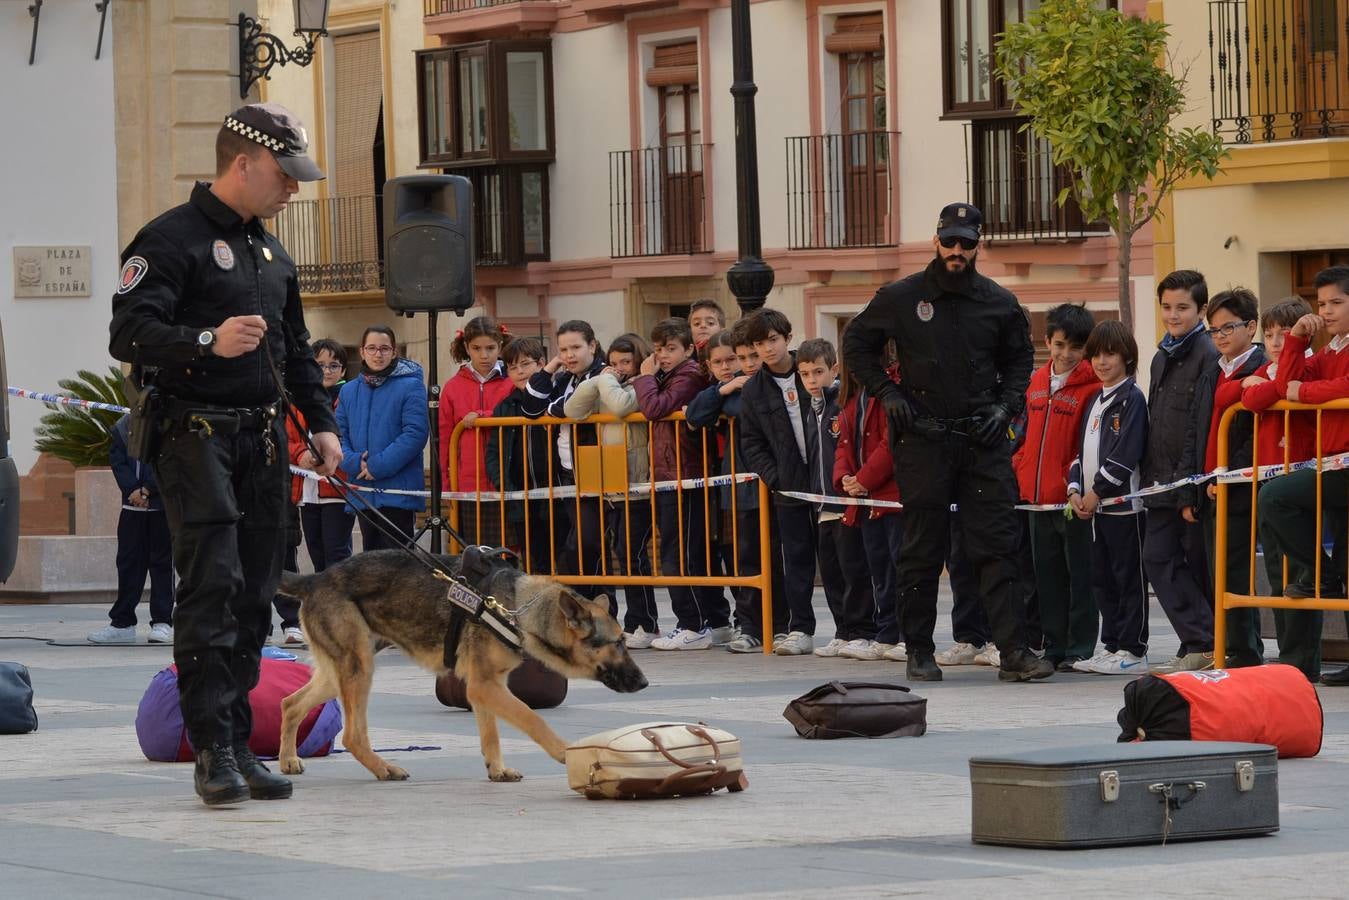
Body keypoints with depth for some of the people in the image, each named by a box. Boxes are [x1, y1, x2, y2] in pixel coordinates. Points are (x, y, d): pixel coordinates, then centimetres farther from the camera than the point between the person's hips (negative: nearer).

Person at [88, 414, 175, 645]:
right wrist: (133, 491, -11)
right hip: (132, 507, 4)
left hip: (162, 503, -4)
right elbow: (117, 462, 3)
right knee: (128, 562, 6)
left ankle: (162, 622, 4)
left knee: (161, 563, 0)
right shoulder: (122, 427, 8)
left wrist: (146, 490, -14)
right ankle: (122, 623, 10)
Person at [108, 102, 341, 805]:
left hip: (263, 441, 8)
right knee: (212, 586, -14)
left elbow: (297, 348, 30)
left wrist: (322, 423, 18)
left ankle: (239, 746, 10)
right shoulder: (171, 239, -6)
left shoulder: (272, 253, 20)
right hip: (195, 437, -8)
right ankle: (213, 749, -14)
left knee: (254, 596, 6)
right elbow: (128, 335, -17)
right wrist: (208, 341, -31)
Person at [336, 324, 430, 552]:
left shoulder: (410, 386, -5)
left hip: (398, 492, -6)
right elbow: (339, 434, 9)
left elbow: (416, 433, -13)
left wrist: (379, 465, -17)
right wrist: (354, 462, -11)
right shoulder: (349, 391, 12)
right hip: (363, 495, 6)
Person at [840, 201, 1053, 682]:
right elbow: (856, 344, 12)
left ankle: (1013, 650, -7)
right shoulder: (901, 298, 1)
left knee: (998, 545, -5)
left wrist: (1006, 405, 3)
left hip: (983, 440, 1)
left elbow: (1020, 358, 19)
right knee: (922, 550, 3)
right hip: (923, 439, -1)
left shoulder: (998, 303, 7)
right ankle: (919, 651, 12)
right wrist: (887, 392, 0)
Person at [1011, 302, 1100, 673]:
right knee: (1048, 575, 11)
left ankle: (1081, 649, 3)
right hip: (1037, 496, 7)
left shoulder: (1092, 386, -8)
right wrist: (1020, 472, 11)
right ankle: (1054, 647, 18)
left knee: (1080, 574, -1)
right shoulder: (1036, 382, 13)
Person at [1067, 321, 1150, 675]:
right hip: (1094, 504, 9)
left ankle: (1133, 651, -3)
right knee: (1102, 579, 12)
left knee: (1129, 577, -4)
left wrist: (1097, 492, -15)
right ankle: (1112, 646, 18)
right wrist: (1076, 489, 4)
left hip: (1124, 502, -9)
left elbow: (1126, 454, -17)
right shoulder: (1095, 401, 18)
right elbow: (1083, 449, 20)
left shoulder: (1132, 399, -9)